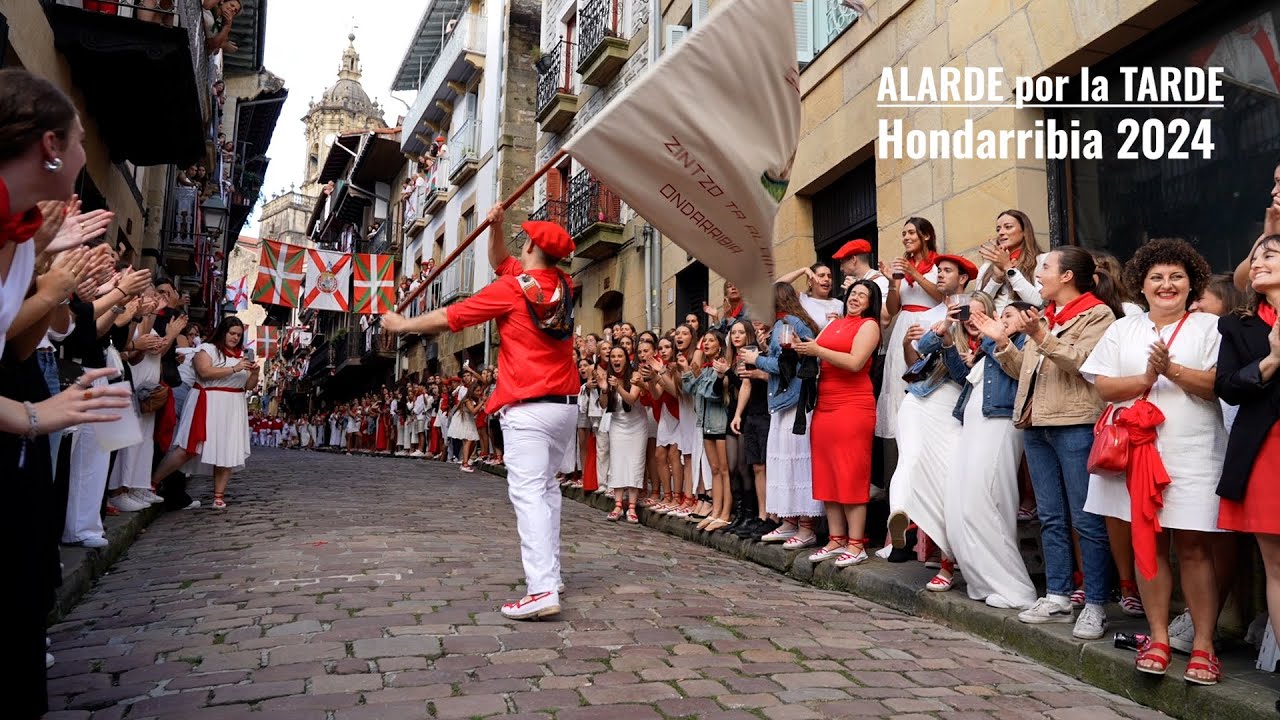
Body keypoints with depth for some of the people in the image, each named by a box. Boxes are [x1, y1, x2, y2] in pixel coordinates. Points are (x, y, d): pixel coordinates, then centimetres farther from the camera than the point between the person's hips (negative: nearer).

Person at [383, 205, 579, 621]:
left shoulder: (513, 288, -8)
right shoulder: (564, 286, 11)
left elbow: (449, 318, -1)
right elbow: (501, 264, 26)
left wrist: (402, 324, 12)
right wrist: (495, 227, 12)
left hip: (528, 407, -7)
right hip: (566, 405, 8)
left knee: (528, 493, -12)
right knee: (546, 486, 17)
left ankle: (542, 591, -19)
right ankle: (549, 572, 24)